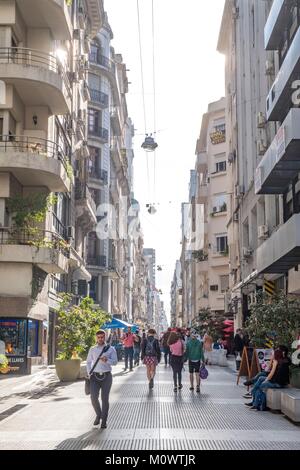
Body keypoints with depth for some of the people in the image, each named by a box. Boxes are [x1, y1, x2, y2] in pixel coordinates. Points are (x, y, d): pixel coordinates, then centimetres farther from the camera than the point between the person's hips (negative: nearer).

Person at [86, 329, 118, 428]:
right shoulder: (92, 349, 12)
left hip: (106, 376, -1)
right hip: (95, 376, 1)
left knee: (105, 398, 0)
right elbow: (88, 362, 17)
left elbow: (115, 361, -4)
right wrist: (89, 373, 5)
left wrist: (107, 360, -23)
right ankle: (98, 415, 18)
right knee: (94, 398, -9)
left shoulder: (111, 349, 5)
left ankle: (104, 420, 13)